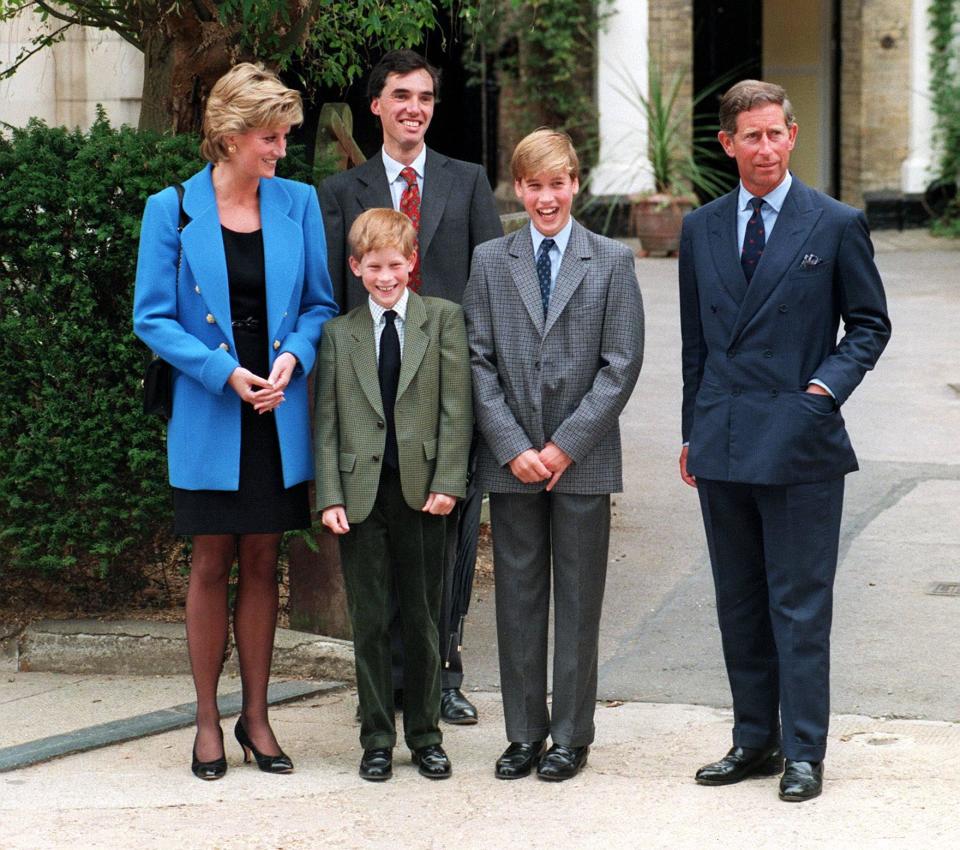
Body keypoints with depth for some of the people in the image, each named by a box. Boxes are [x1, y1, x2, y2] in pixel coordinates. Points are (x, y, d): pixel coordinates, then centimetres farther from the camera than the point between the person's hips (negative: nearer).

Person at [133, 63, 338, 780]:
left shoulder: (299, 203, 3)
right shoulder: (173, 209, -5)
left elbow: (321, 304, 8)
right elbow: (153, 318, -4)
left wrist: (291, 358, -11)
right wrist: (224, 372, -16)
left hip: (280, 417, 2)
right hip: (210, 418, -2)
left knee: (262, 564, 9)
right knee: (212, 565, 4)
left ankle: (256, 716, 18)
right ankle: (208, 720, 15)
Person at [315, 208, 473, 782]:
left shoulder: (444, 319, 4)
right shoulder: (339, 334, 8)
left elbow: (457, 407, -1)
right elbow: (327, 422, 5)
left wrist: (447, 482, -9)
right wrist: (330, 497, -4)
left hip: (423, 492, -1)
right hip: (361, 494, 1)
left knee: (424, 620, 7)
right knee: (370, 622, 5)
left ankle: (425, 735, 18)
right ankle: (377, 739, 14)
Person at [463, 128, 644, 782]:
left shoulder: (612, 262, 1)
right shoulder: (490, 262, 6)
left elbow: (622, 364, -4)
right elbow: (479, 361, 2)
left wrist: (567, 444, -10)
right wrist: (513, 447, -8)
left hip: (583, 458, -2)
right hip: (511, 459, 2)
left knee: (578, 599, 4)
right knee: (518, 595, 6)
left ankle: (571, 736, 12)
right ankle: (524, 734, 15)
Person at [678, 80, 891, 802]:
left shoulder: (836, 225, -1)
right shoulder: (701, 229, 11)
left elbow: (870, 324, 5)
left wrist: (828, 385, -11)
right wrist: (693, 431, 15)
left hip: (800, 443, -4)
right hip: (722, 444, 4)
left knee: (800, 605, -2)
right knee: (739, 605, 11)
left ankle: (804, 753, 6)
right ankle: (754, 741, 21)